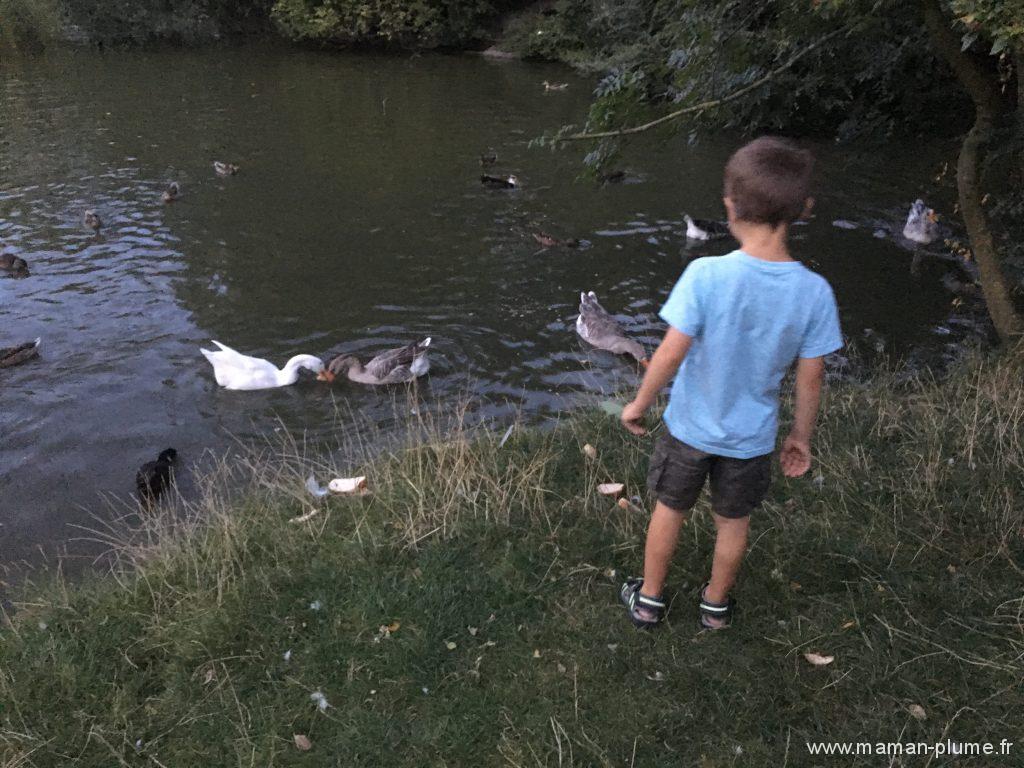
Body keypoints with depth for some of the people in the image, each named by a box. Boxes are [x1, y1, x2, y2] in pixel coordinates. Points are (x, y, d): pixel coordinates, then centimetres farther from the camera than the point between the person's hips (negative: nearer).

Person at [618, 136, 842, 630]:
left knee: (669, 510, 22)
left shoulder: (706, 275, -27)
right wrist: (801, 435, 7)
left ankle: (649, 600, 40)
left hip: (690, 427, -2)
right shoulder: (814, 292, -18)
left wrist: (640, 404, -5)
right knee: (733, 523, 24)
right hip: (752, 437, 2)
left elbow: (671, 354, -22)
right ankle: (716, 605, 46)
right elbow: (810, 379, -9)